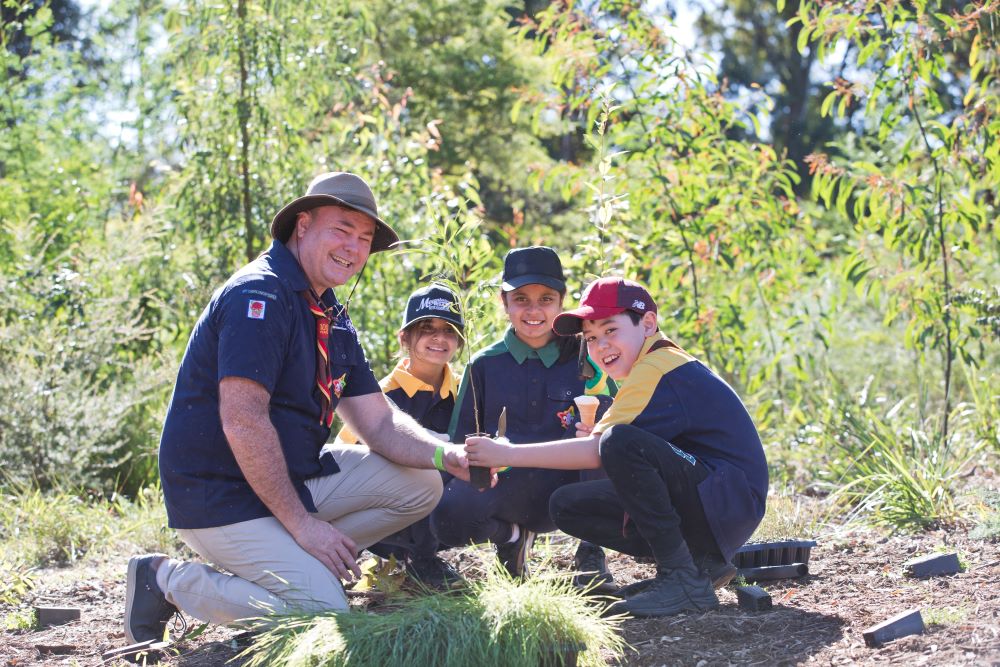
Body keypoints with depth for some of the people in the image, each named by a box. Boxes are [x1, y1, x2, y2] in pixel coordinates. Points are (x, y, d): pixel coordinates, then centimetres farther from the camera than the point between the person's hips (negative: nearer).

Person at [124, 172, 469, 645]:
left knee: (420, 485, 5)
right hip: (223, 499, -9)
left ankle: (300, 563, 4)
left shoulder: (332, 319, 12)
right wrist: (301, 523, -24)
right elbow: (242, 420, -26)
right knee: (325, 615, -21)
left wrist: (446, 456, -13)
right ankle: (168, 580, -5)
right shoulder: (259, 295, -18)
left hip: (295, 478, 9)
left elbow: (379, 423, 8)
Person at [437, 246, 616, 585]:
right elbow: (460, 443, 7)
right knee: (448, 516, -33)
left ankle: (591, 553, -13)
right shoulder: (485, 365, 6)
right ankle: (510, 534, 8)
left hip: (568, 487, 0)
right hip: (506, 487, 1)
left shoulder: (584, 360, 2)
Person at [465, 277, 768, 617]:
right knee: (567, 506, 5)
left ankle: (683, 579, -20)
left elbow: (596, 451, -23)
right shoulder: (660, 366, 17)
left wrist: (507, 454, -19)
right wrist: (599, 437, -7)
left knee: (621, 442, -31)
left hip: (731, 502, -10)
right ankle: (699, 562, 6)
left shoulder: (657, 368, -15)